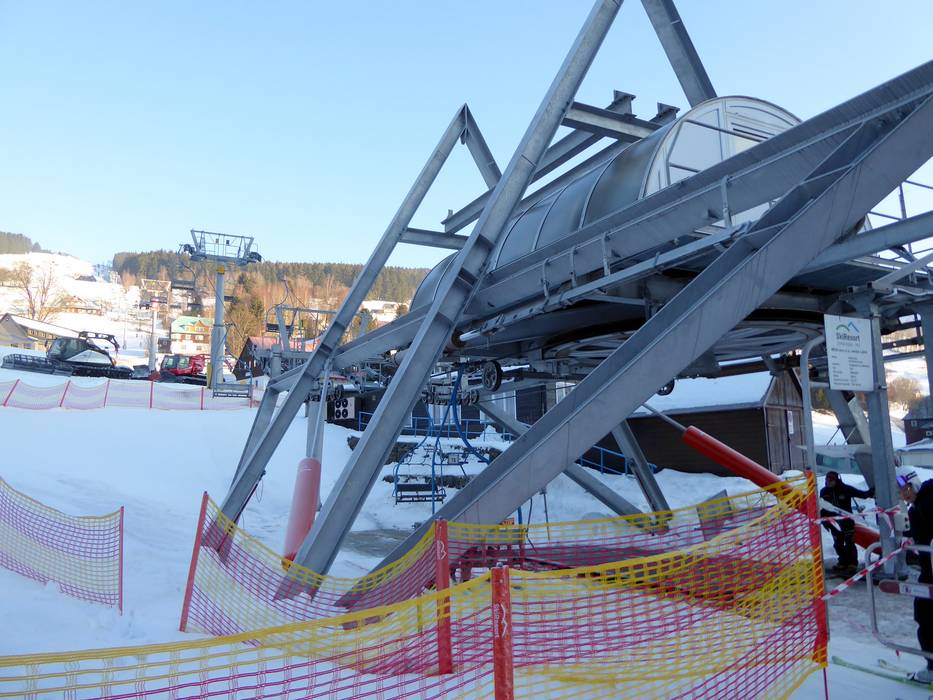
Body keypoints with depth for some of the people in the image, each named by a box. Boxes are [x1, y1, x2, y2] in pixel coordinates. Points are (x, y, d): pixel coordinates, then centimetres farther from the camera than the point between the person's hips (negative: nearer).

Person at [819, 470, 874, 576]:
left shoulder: (846, 489, -13)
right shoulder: (824, 491, -2)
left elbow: (862, 494, -13)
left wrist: (870, 492, -33)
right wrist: (824, 520, 6)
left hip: (847, 521, -4)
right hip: (834, 522, 4)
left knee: (849, 543, -3)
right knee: (838, 544, 11)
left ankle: (852, 564, 7)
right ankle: (843, 563, 25)